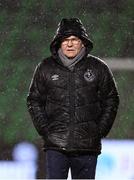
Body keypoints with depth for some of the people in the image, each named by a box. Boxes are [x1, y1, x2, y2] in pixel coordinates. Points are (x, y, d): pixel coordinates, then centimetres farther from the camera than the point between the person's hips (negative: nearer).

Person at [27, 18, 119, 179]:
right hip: (56, 145, -1)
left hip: (87, 146, 1)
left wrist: (100, 130, 1)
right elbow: (34, 101, 13)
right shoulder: (45, 69, 5)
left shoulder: (98, 68, 4)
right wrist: (44, 128, 1)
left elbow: (111, 101, 11)